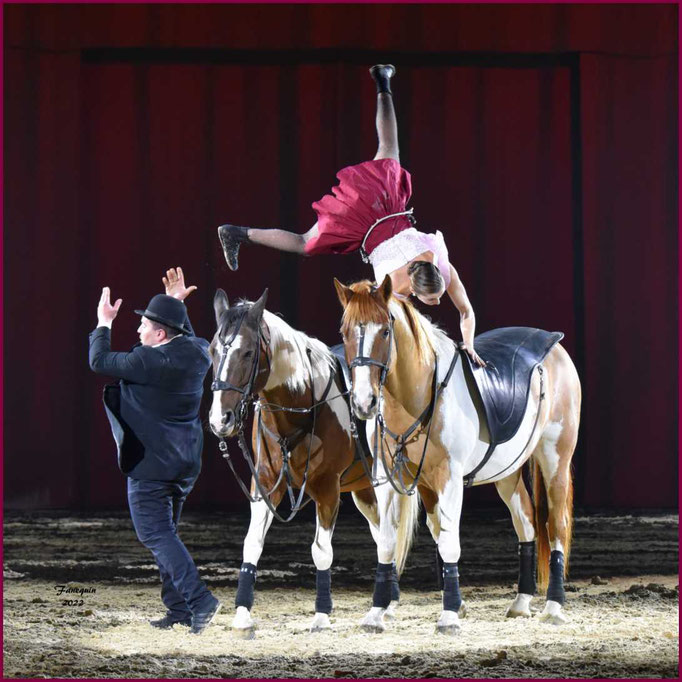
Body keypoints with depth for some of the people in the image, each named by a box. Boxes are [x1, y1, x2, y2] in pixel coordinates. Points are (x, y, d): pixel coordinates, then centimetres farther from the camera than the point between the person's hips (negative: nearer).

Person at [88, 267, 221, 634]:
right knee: (165, 532, 17)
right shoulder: (199, 353, 1)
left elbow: (99, 361, -9)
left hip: (150, 465, -8)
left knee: (157, 535, -5)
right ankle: (178, 610, 17)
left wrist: (104, 323, 5)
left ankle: (199, 599, -17)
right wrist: (178, 306, 30)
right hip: (185, 463, 8)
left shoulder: (148, 361, -22)